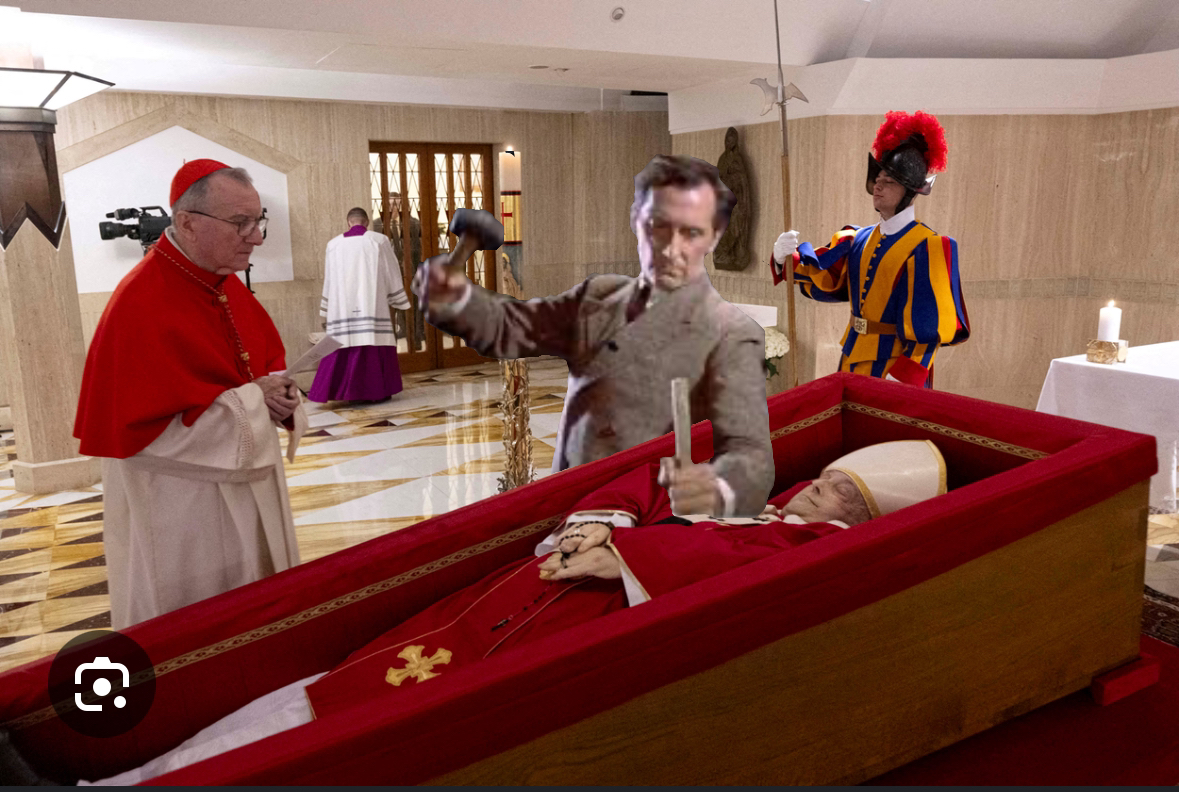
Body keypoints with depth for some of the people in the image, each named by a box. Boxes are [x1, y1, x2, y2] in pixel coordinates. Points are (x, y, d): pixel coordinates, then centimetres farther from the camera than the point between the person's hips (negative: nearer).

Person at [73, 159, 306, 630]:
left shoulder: (228, 286, 3)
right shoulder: (139, 305, -22)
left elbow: (272, 358, 15)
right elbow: (137, 426, -24)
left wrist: (277, 394, -9)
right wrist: (250, 398, -20)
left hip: (248, 486, 8)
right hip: (180, 512, -8)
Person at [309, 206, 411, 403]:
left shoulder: (334, 244, 9)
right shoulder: (379, 240, 1)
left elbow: (329, 280, 14)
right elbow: (392, 273, 4)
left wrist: (327, 311, 20)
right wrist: (398, 302, 11)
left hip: (343, 307, 3)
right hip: (372, 304, -2)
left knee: (345, 344, 5)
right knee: (374, 342, 1)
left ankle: (341, 390, 4)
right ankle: (377, 390, 1)